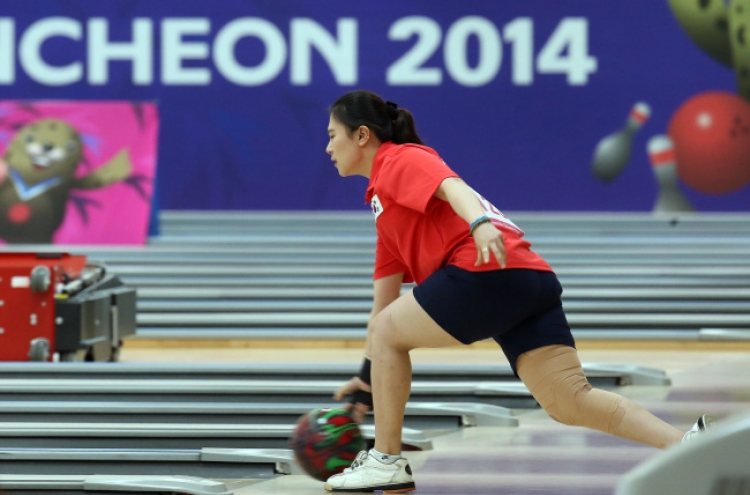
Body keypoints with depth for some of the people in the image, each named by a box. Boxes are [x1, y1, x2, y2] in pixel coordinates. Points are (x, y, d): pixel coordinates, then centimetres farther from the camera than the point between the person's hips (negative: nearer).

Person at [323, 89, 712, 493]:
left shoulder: (399, 160, 8)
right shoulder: (385, 199, 34)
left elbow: (452, 186, -15)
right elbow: (385, 299, 36)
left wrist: (480, 224, -36)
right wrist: (368, 377, 36)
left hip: (488, 269, -9)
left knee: (385, 334, 6)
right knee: (571, 401, -1)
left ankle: (387, 462, 10)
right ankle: (689, 445, -13)